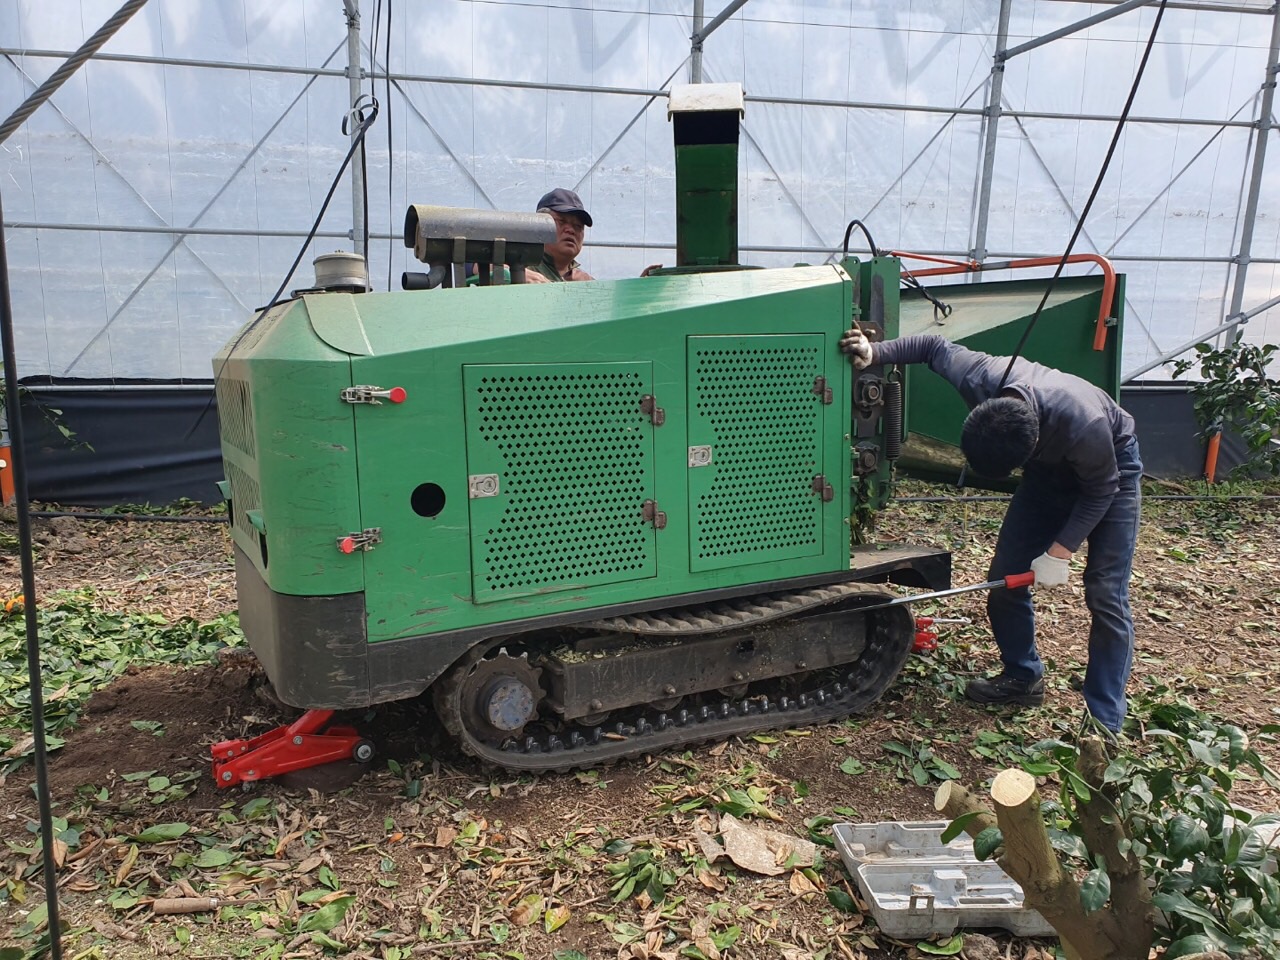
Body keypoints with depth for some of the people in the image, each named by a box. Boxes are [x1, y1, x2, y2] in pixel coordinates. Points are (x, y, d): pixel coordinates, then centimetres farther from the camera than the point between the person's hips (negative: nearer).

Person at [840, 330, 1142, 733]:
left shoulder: (1084, 424, -43)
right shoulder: (980, 380, -33)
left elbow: (1100, 490, -23)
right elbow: (934, 345, -12)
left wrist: (1061, 551, -24)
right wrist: (875, 353, -22)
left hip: (1110, 469, -5)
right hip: (1051, 469, 5)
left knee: (1105, 594, -11)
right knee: (1004, 577, 1)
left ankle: (1105, 723, -2)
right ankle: (1023, 677, 20)